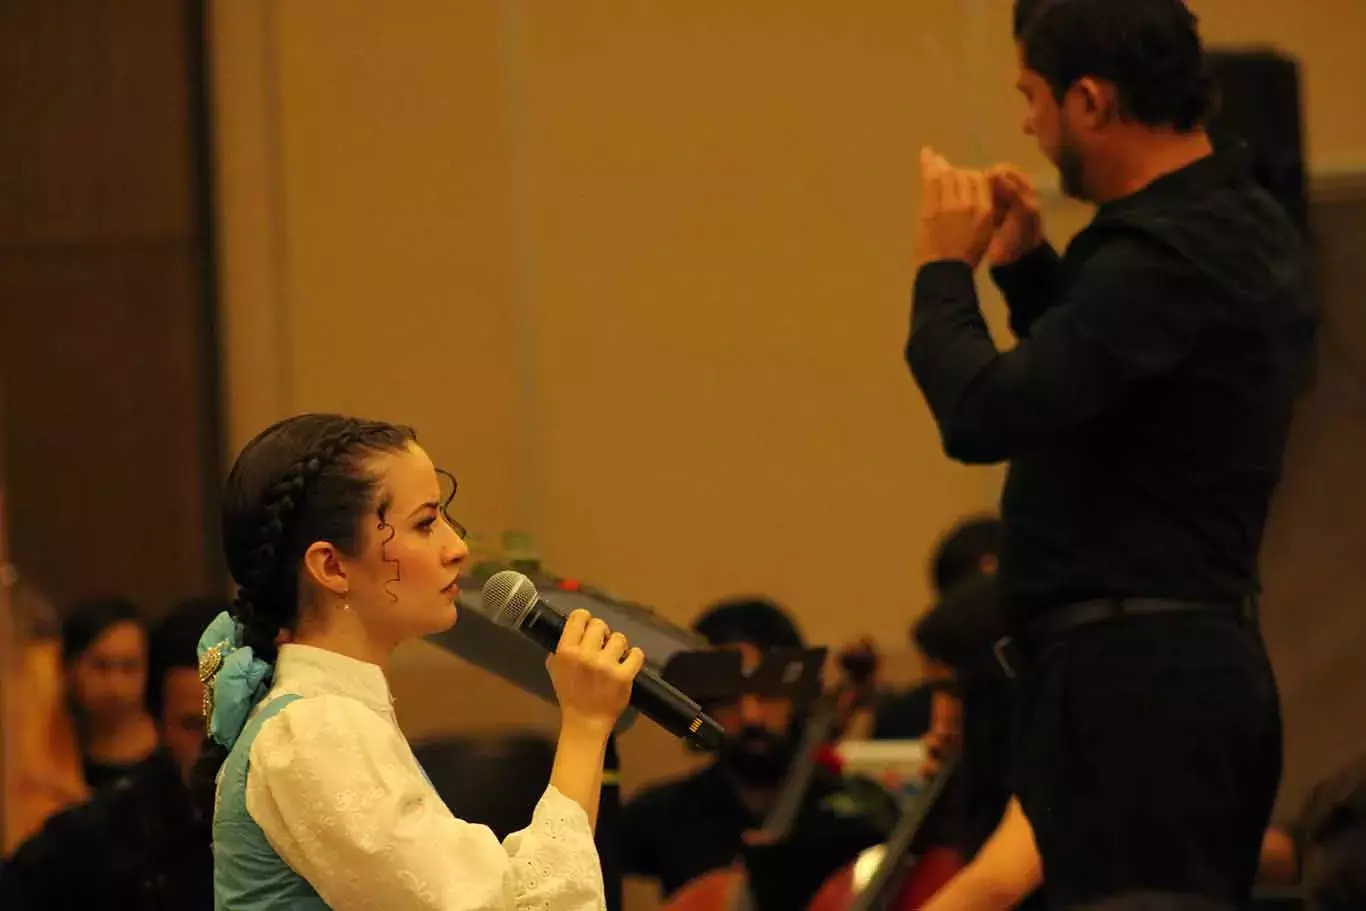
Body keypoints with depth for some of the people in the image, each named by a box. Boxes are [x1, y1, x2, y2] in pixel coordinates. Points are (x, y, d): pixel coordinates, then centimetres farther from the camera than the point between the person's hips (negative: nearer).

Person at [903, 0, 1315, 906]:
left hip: (1131, 676, -11)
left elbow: (987, 417, -27)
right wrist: (1027, 265, 14)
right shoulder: (1242, 227, 13)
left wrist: (946, 269, -11)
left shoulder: (1167, 257, -20)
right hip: (1205, 658, 11)